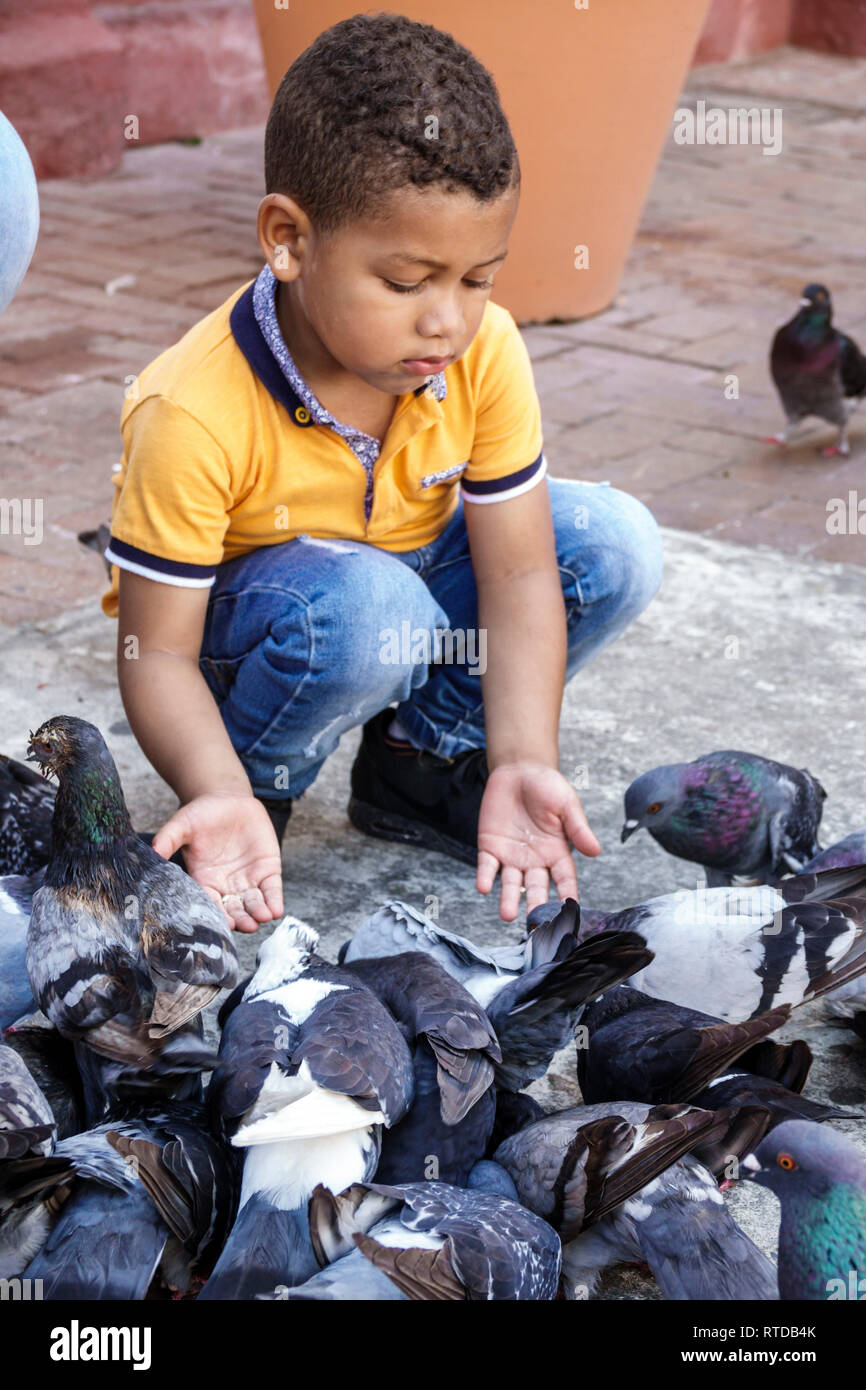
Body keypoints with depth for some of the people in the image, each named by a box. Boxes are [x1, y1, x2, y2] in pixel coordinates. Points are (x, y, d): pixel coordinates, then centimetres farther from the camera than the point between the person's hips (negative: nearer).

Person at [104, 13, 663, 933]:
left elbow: (518, 571, -16)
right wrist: (221, 797, -43)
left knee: (617, 544, -14)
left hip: (410, 587, 6)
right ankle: (254, 789, -6)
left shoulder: (485, 353, -18)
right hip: (240, 633, -5)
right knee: (363, 606, -39)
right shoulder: (192, 417, -32)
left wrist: (523, 761, -30)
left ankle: (418, 761, 3)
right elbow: (157, 652, -25)